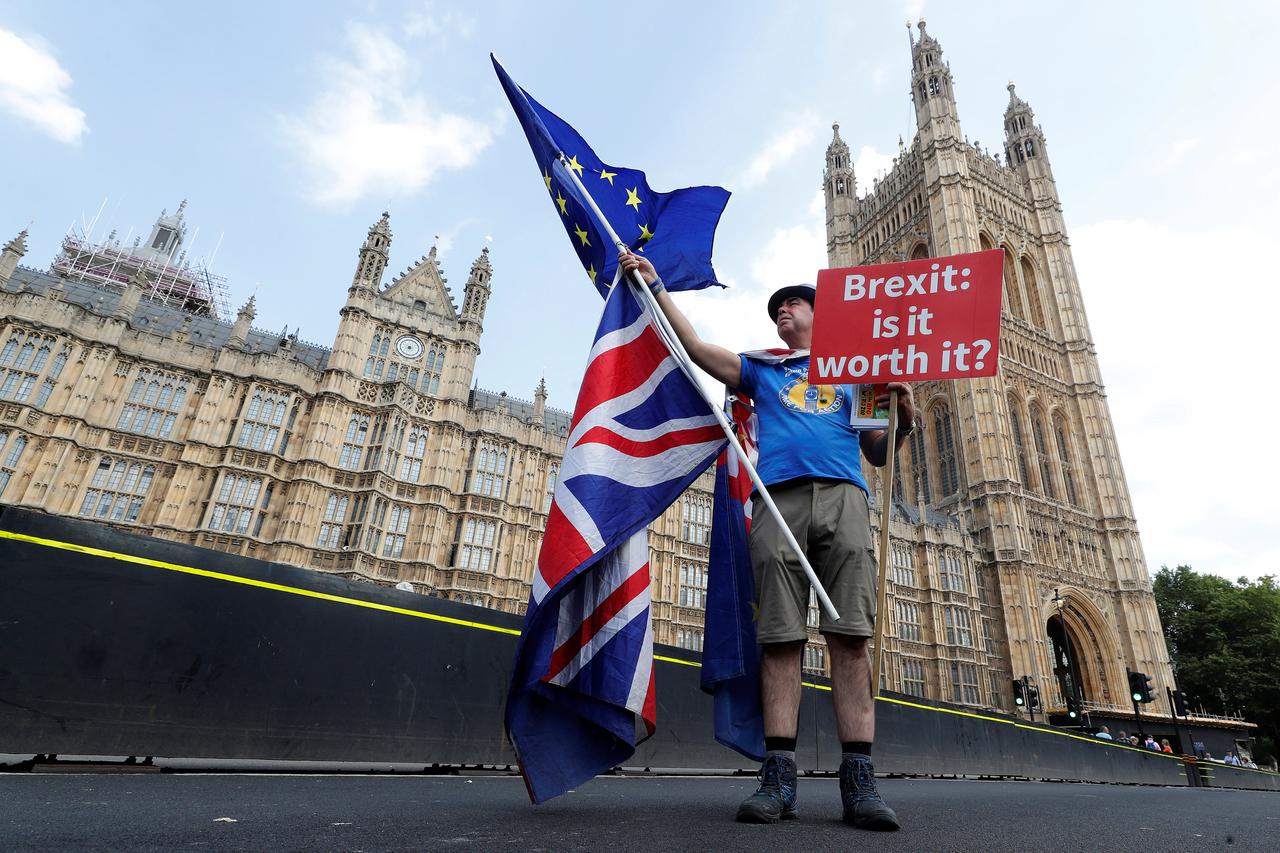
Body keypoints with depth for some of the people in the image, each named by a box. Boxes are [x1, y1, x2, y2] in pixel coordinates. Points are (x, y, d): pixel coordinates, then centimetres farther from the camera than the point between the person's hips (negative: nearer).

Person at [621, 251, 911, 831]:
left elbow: (879, 455, 23)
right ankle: (779, 775, -7)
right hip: (779, 499, 0)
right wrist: (654, 285, 16)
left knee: (850, 636, -11)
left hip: (843, 497, 0)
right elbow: (694, 346, 18)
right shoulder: (760, 370, 29)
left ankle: (858, 779, -10)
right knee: (780, 637, -8)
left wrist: (905, 418, 2)